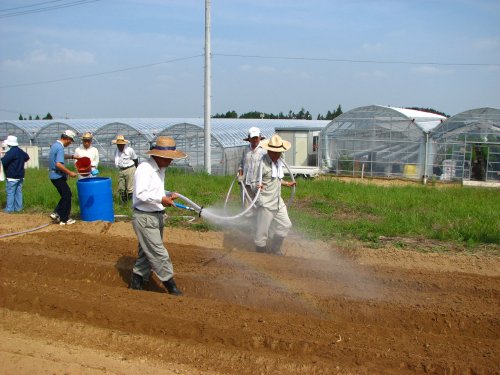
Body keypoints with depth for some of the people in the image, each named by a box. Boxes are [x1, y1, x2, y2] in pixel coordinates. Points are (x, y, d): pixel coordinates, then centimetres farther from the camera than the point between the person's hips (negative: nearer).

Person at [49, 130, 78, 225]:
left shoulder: (55, 145, 11)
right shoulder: (60, 147, -20)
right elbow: (58, 164, -31)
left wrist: (72, 156, 25)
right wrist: (70, 172, -23)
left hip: (54, 175, 9)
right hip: (58, 176, -9)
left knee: (66, 195, 16)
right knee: (67, 196, 0)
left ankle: (56, 213, 11)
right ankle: (64, 219, 5)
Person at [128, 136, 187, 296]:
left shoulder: (160, 169, 11)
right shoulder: (145, 168, -19)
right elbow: (141, 194, -27)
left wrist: (167, 195, 3)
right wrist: (161, 199, -25)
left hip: (156, 216, 10)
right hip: (145, 218, -10)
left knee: (147, 253, 18)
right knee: (159, 254, -3)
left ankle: (136, 283, 30)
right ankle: (171, 286, 8)